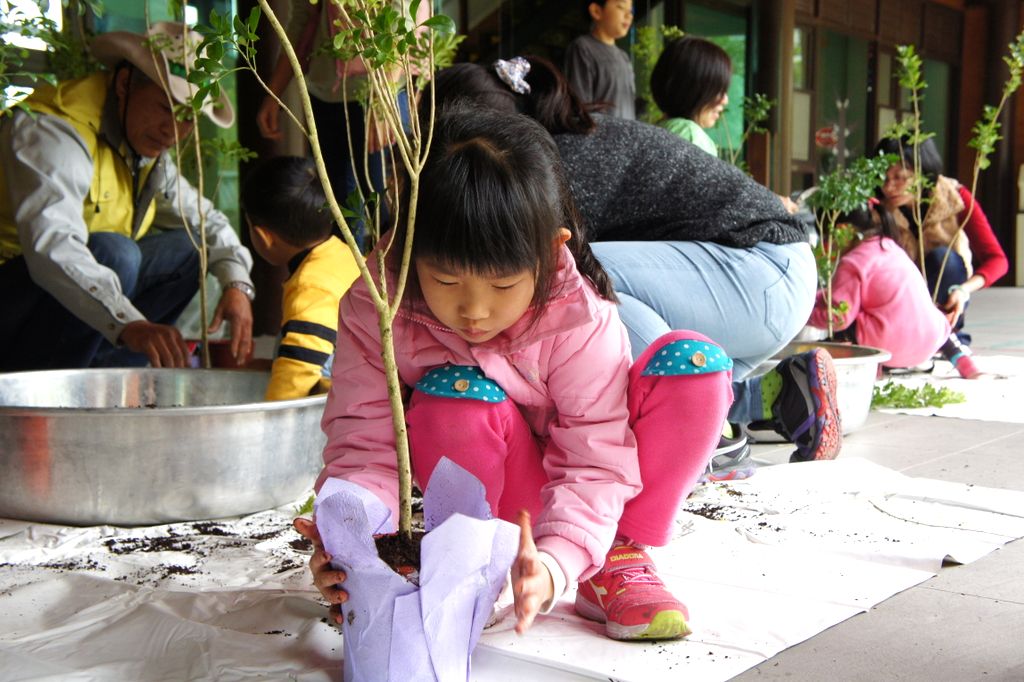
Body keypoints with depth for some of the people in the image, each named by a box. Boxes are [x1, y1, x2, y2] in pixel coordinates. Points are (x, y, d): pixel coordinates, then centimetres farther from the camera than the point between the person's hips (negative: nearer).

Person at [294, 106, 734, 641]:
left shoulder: (580, 320, -28)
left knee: (694, 360, -24)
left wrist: (555, 563, -46)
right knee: (451, 394, -35)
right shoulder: (375, 307, -24)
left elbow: (593, 464, -27)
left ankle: (620, 558, -13)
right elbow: (364, 445, -22)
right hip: (490, 497, 0)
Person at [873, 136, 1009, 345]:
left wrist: (964, 290, -40)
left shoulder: (955, 198, -17)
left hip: (945, 293, 0)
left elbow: (997, 259, -22)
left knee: (943, 258, -30)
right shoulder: (880, 210, -17)